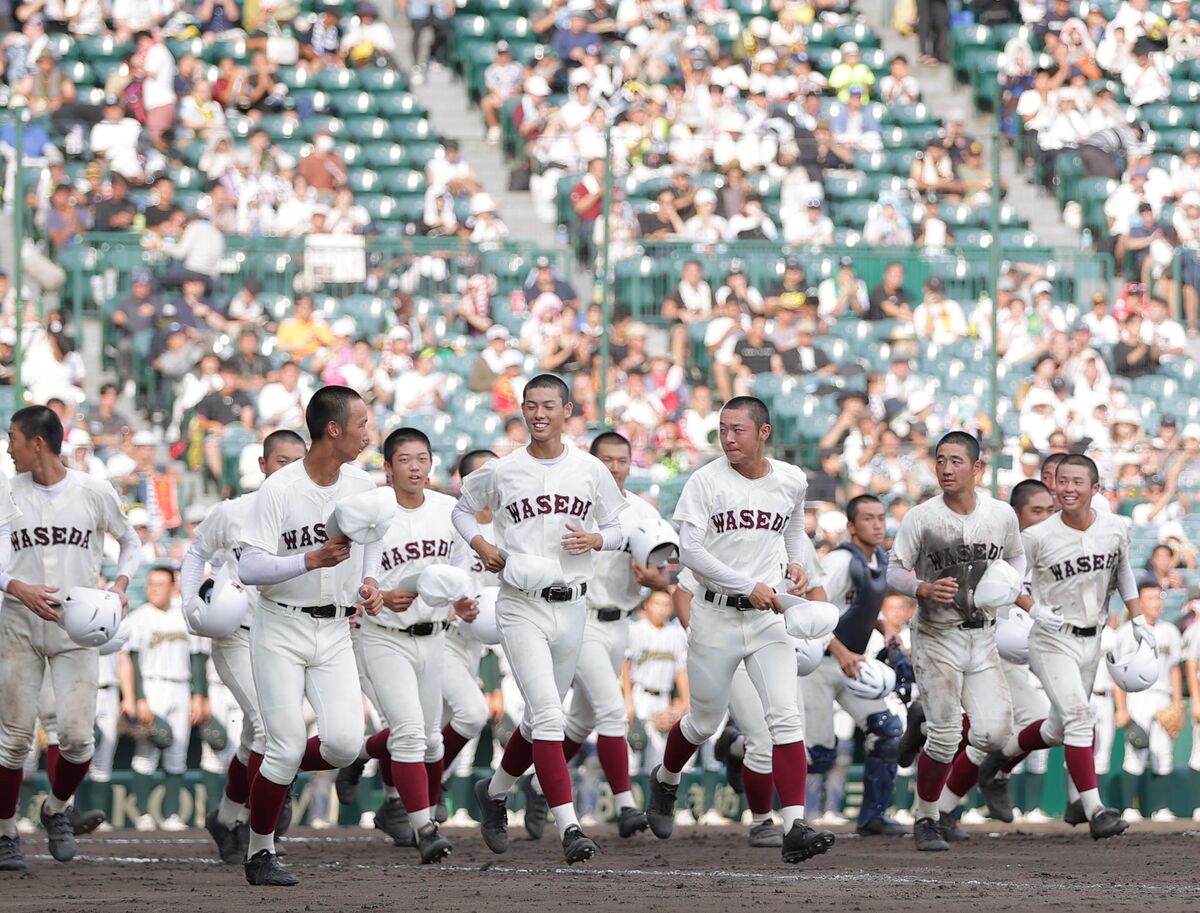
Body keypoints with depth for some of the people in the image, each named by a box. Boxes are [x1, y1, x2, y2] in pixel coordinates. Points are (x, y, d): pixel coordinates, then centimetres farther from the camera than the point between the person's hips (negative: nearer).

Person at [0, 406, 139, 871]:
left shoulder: (94, 492, 0)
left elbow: (130, 541, 14)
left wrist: (120, 584, -3)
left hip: (76, 626, -1)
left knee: (76, 735, -10)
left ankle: (56, 810, 19)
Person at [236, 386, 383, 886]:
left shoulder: (362, 486, 2)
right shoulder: (279, 489, -15)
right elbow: (249, 567, -18)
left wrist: (370, 579, 5)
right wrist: (312, 560, -28)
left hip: (335, 632, 5)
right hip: (281, 629, -5)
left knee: (343, 743, -12)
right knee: (288, 746, -9)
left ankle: (277, 772, 20)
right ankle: (259, 852, 10)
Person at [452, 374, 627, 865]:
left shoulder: (591, 470, 3)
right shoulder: (501, 471, 0)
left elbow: (615, 529, 12)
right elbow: (463, 508, 17)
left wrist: (596, 539, -10)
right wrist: (479, 544, -2)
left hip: (572, 608, 3)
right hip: (521, 607, -3)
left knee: (542, 718, 15)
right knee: (547, 713, -17)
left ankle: (495, 790, 41)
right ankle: (569, 827, -22)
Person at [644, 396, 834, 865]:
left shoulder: (791, 480, 4)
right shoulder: (706, 481, -8)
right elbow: (690, 551, -14)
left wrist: (794, 564, 6)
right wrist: (749, 585, -20)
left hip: (768, 617, 2)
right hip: (715, 615, -2)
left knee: (786, 717, -13)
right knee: (704, 722, 12)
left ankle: (795, 829, -18)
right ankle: (665, 781, 44)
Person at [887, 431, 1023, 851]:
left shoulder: (1002, 515, 0)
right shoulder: (920, 517, -9)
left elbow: (1016, 557, 18)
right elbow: (895, 571, -4)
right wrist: (925, 589, -24)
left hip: (983, 637, 3)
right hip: (937, 638, -3)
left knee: (992, 734, -7)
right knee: (944, 737, -8)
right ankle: (925, 819, 12)